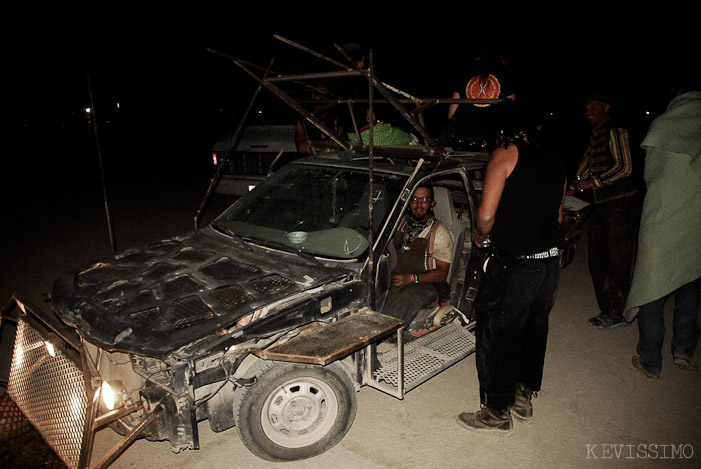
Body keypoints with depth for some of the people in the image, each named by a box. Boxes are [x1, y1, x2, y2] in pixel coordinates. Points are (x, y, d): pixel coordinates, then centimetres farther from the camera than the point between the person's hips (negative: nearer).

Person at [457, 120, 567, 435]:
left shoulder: (506, 154, -9)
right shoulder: (556, 163, 12)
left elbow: (486, 214, -15)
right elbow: (558, 217, 16)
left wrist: (480, 236, 3)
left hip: (514, 265, -8)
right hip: (550, 262, 8)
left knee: (496, 337, 6)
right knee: (534, 330, 21)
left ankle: (498, 413, 19)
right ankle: (524, 398, 37)